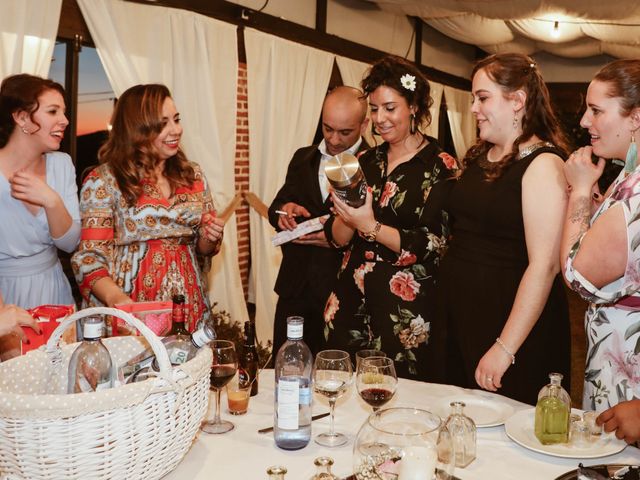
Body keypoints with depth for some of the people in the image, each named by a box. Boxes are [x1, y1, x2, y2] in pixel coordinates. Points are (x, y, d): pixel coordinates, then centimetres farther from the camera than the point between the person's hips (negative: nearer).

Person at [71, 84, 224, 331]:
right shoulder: (103, 181, -7)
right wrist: (114, 296, -28)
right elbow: (90, 256, -10)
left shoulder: (193, 175, 7)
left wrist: (210, 238, -6)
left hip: (189, 307, 4)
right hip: (132, 310, -4)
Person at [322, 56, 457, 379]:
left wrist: (371, 227, -19)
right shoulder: (366, 162, 9)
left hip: (406, 309, -4)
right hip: (351, 302, 4)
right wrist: (348, 218, -13)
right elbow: (337, 237, 8)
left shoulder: (440, 167, -6)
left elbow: (435, 246, -12)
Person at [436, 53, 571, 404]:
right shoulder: (478, 156, 9)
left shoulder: (542, 164, -15)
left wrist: (505, 348, -22)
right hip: (459, 312, 7)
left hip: (510, 319, -7)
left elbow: (544, 265, -21)